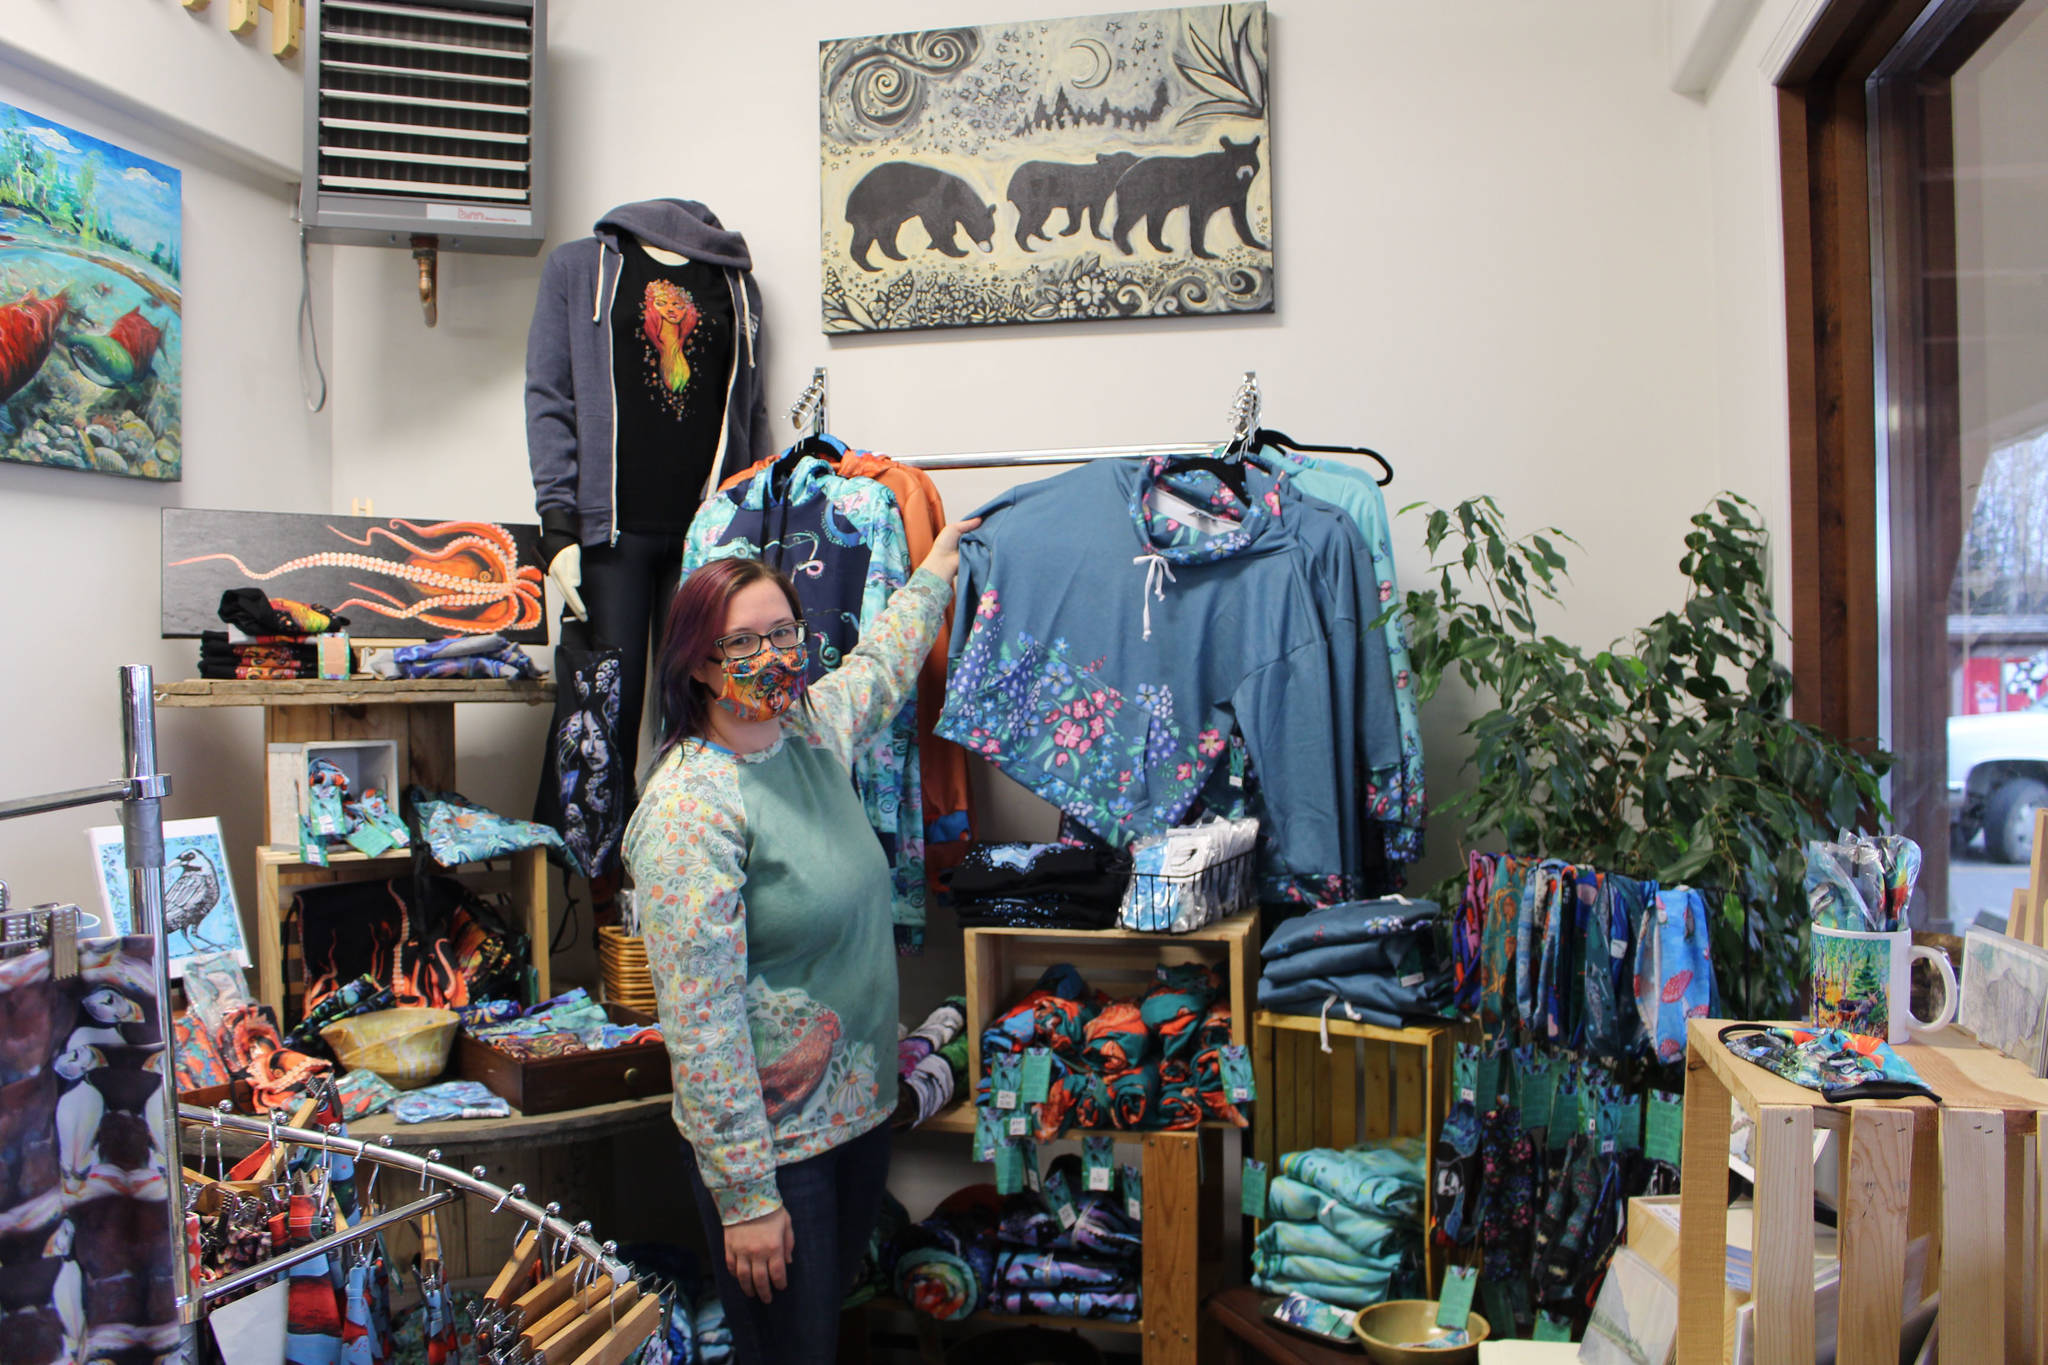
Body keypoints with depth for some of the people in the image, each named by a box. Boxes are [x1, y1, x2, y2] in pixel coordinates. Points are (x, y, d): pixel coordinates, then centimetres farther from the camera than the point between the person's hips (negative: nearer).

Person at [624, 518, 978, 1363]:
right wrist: (744, 1194, -21)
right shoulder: (689, 807, -21)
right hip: (768, 1140, -7)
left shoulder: (813, 730, 1)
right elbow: (700, 1019, -23)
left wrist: (936, 571, 39)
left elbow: (879, 664, 25)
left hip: (860, 1105, 7)